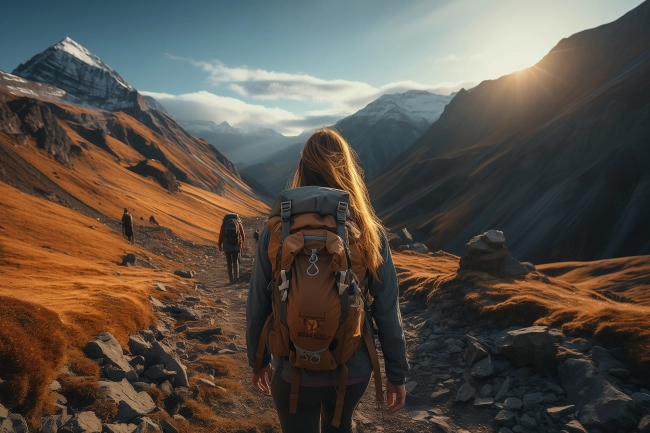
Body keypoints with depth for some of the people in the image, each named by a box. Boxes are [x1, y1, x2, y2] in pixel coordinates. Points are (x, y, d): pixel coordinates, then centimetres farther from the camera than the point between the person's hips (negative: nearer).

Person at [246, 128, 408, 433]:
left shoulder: (277, 232, -15)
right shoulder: (370, 233, -14)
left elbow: (258, 307, -7)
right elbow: (388, 313, -10)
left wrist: (257, 360, 9)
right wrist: (396, 375, 3)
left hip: (293, 371, -2)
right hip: (353, 370, 2)